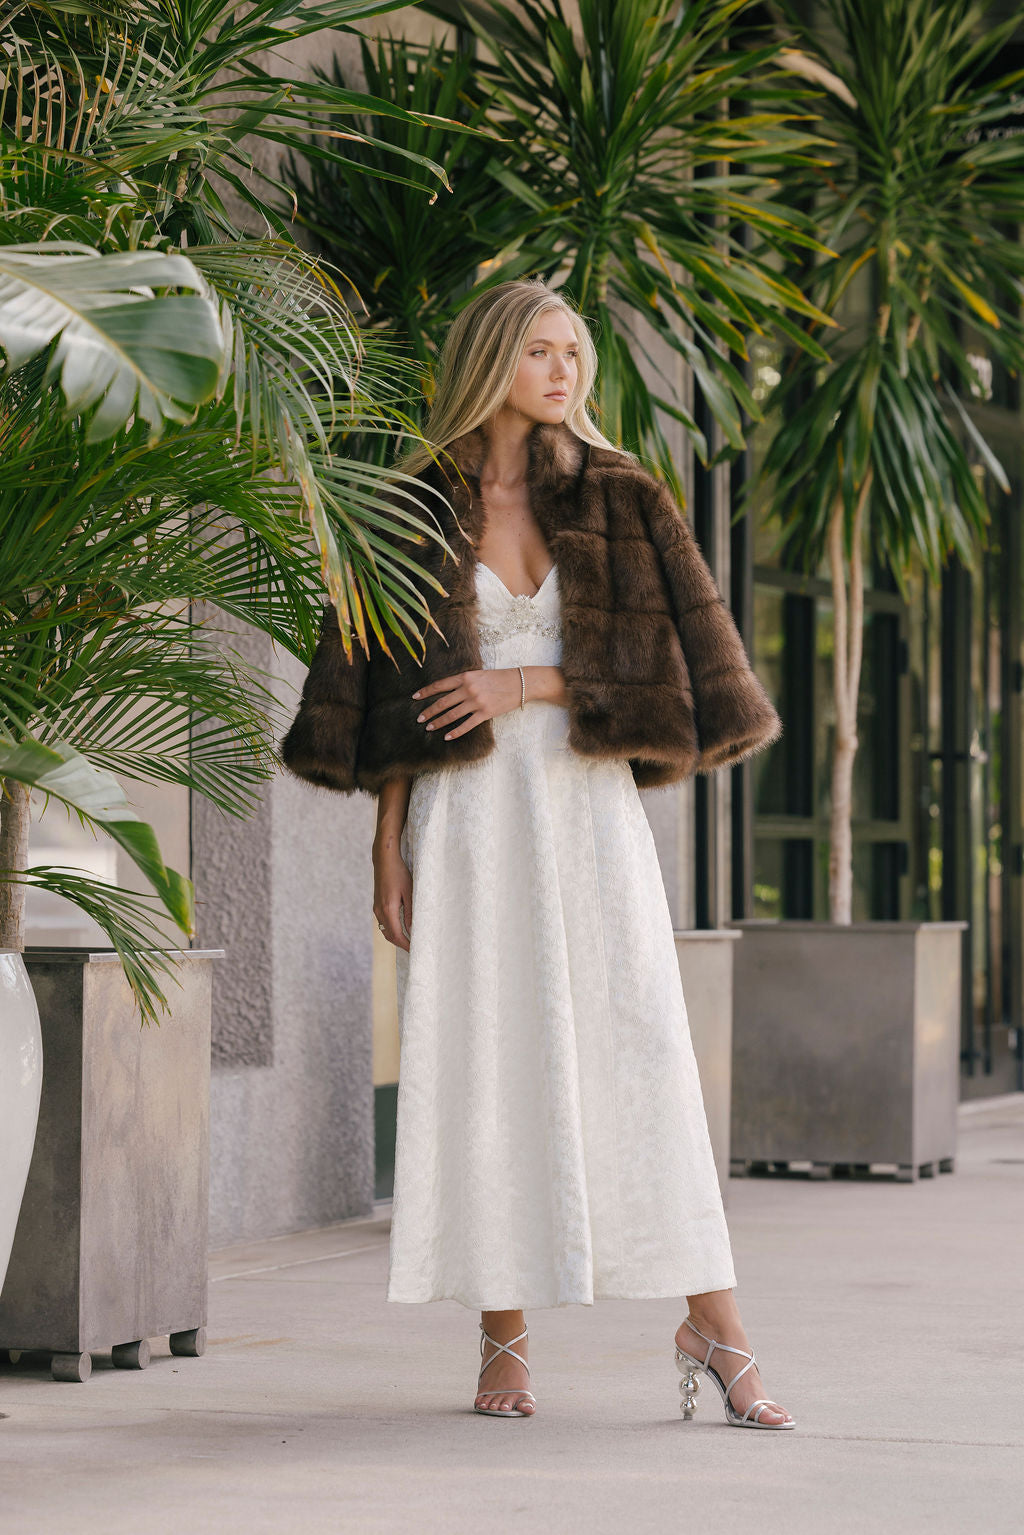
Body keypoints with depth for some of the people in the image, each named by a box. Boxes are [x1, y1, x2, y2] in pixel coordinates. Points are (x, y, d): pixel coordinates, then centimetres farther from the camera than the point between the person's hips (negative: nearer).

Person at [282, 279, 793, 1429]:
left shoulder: (621, 501, 7)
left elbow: (679, 655, 0)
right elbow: (389, 691, 7)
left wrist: (530, 685, -9)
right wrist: (388, 841, 1)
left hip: (586, 806, 0)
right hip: (466, 815, 0)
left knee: (639, 1052, -7)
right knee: (482, 1063, -2)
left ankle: (713, 1331, -6)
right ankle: (503, 1346, 5)